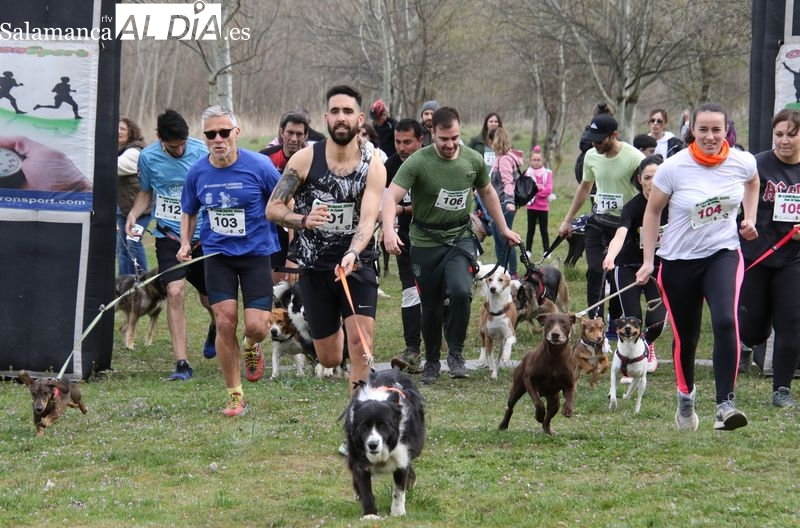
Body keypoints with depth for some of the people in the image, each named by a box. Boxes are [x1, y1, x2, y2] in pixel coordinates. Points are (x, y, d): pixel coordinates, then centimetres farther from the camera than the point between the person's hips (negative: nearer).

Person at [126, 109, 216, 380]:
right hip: (169, 236, 0)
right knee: (175, 292, -17)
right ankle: (181, 363, -14)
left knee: (209, 297, 12)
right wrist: (134, 214, -7)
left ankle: (215, 327, 51)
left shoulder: (203, 154, -10)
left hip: (202, 236, 0)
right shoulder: (148, 157, -5)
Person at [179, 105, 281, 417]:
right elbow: (188, 211, 16)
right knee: (225, 324, -6)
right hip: (217, 254, 2)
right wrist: (185, 243, 0)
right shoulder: (197, 172, -2)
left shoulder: (260, 167, -12)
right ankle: (235, 397, 7)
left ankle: (250, 347, 30)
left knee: (257, 327, -10)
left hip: (256, 253, -2)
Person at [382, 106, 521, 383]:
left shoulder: (473, 160, -2)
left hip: (460, 238, 1)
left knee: (461, 291, -23)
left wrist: (504, 229, 20)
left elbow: (487, 193, 17)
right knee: (431, 307, 6)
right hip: (425, 242, -1)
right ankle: (431, 362, 28)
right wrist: (389, 229, -42)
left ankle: (456, 353, -5)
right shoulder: (417, 162, -16)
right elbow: (391, 196, -25)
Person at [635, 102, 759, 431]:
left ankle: (725, 405, -24)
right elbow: (653, 211, -1)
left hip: (723, 254, 0)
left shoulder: (742, 162, -6)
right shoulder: (674, 167, -14)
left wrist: (749, 219, 7)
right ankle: (685, 397, 36)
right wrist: (648, 261, -3)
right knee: (685, 337, 8)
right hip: (679, 259, 0)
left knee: (726, 321, -24)